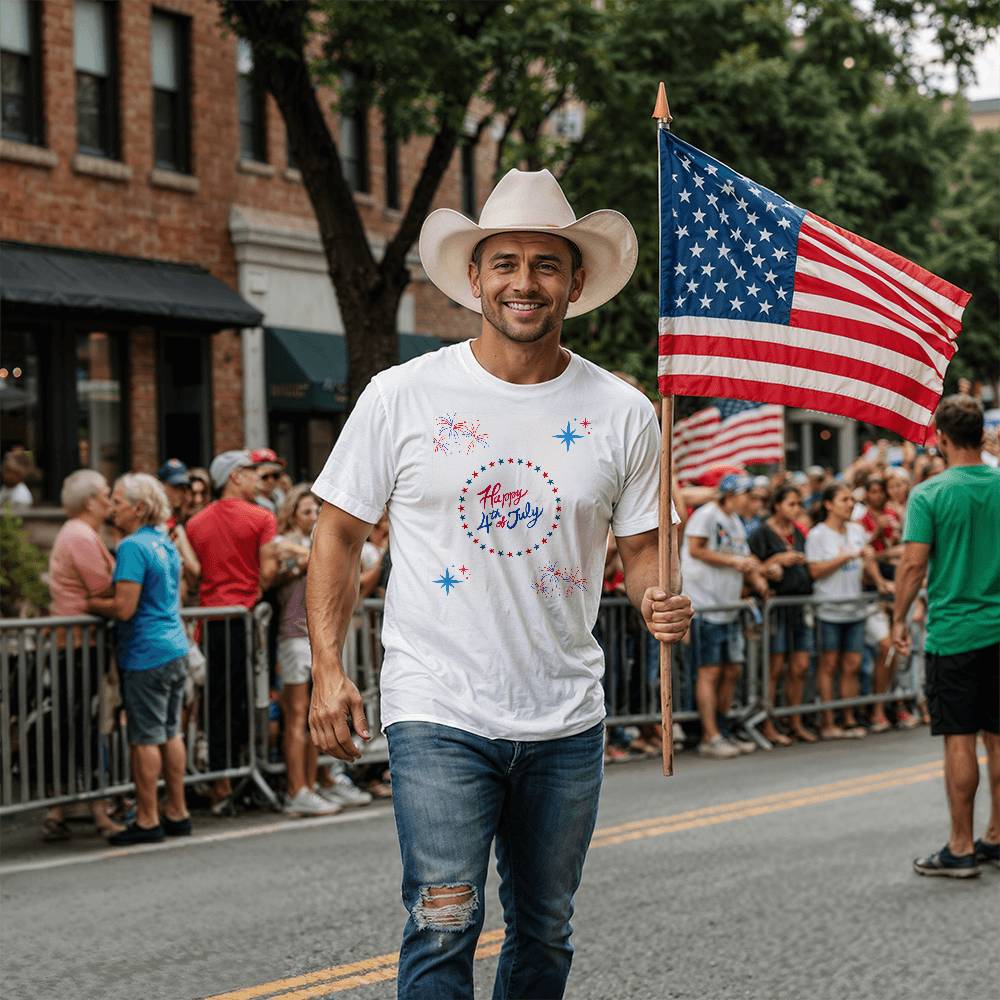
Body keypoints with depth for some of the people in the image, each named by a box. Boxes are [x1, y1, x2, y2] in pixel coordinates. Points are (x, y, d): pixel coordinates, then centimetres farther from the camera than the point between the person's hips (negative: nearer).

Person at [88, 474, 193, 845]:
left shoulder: (133, 547, -15)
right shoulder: (166, 543, 13)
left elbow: (124, 608, -20)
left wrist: (87, 603, -4)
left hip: (145, 655, -9)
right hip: (176, 650, 9)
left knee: (145, 739, -3)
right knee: (170, 733, 14)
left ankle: (148, 821, 1)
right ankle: (177, 813, 18)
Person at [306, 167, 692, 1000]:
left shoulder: (622, 414, 2)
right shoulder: (403, 397, -3)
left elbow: (642, 548, 10)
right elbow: (341, 532, 3)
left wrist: (661, 600, -13)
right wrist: (328, 666, -6)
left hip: (566, 720, 3)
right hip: (438, 712, -3)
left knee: (545, 931, 14)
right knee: (444, 924, -13)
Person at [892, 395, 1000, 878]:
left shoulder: (929, 494, -10)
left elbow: (913, 564, -14)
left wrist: (898, 620, -2)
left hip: (953, 633, -4)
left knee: (960, 740, -2)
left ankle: (961, 848, 1)